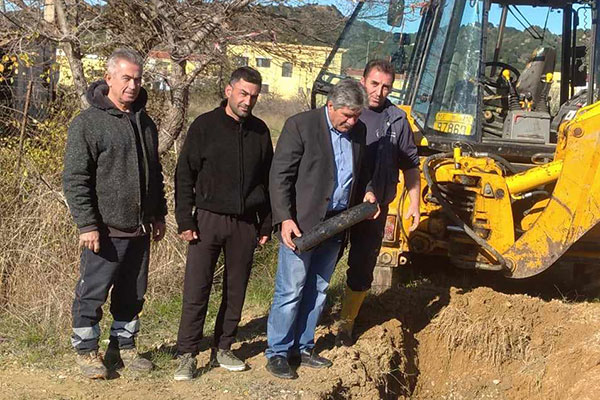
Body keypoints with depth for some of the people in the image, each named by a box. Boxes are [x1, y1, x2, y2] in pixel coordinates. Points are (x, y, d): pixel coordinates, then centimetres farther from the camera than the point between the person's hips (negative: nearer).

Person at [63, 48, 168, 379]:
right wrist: (87, 224, -17)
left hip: (140, 230, 7)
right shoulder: (88, 123, -10)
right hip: (105, 231, -6)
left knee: (132, 295, 15)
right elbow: (75, 179, -13)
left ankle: (123, 346, 28)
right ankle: (86, 350, 17)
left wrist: (159, 214, 19)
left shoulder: (144, 123, 13)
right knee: (92, 293, 2)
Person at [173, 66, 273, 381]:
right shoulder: (205, 126, -4)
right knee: (196, 291, -3)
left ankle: (222, 349, 22)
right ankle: (187, 355, 4)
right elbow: (184, 175, -3)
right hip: (208, 219, -3)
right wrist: (184, 220, -9)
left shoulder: (260, 131, 7)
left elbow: (267, 179, 13)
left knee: (236, 290, 9)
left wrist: (266, 225, 10)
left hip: (245, 223, 4)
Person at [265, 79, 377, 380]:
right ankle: (277, 353, 8)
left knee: (317, 290, 14)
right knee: (290, 290, -3)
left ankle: (302, 347, 26)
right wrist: (284, 219, -20)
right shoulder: (300, 125, -11)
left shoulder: (357, 131, 8)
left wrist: (367, 192, 7)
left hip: (335, 224, 6)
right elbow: (280, 175, -13)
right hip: (301, 224, -6)